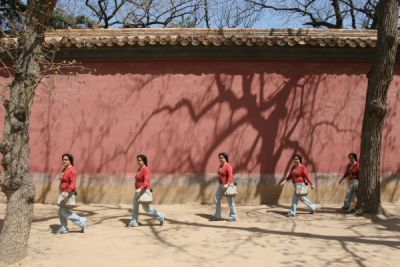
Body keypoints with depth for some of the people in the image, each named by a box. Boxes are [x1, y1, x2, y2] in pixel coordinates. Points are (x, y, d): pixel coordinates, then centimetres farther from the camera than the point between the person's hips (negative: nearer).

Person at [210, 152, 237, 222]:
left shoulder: (228, 166, -17)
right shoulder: (221, 166, 11)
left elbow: (230, 176, -28)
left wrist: (228, 184, -40)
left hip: (227, 186, -9)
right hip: (221, 185, 9)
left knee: (230, 201, 2)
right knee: (217, 200, 9)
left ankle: (233, 216, 13)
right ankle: (217, 216, 18)